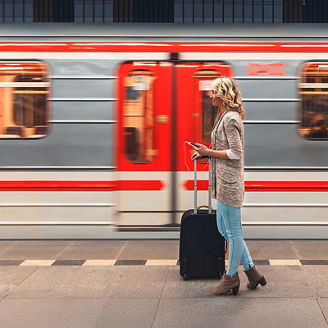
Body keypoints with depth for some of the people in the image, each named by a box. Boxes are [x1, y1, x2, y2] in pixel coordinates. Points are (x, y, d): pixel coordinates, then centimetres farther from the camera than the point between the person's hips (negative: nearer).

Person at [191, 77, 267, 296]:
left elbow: (236, 153, -19)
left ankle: (231, 276, 14)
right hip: (223, 180, 11)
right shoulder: (222, 116, 15)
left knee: (233, 231, 2)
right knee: (224, 228, 16)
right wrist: (206, 153, 9)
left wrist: (209, 152, -15)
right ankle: (252, 270, 23)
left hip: (230, 181, -11)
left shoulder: (230, 119, -16)